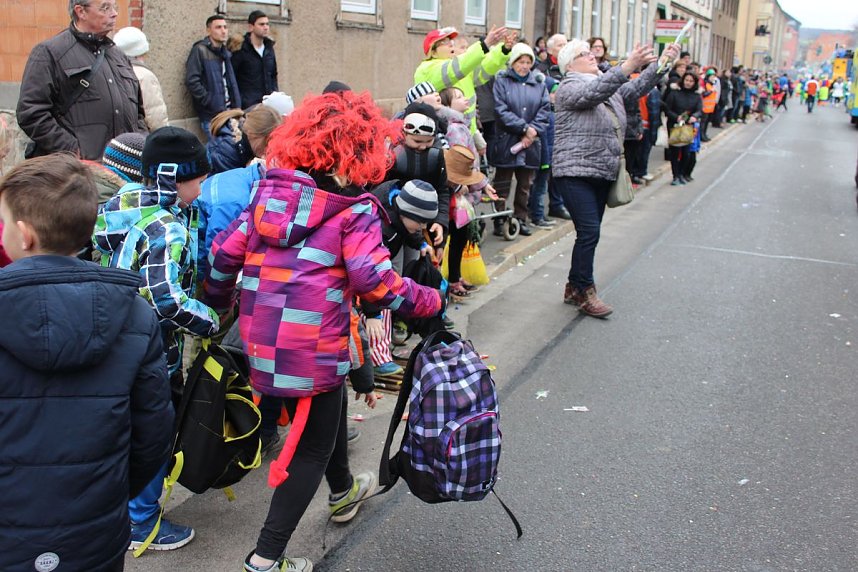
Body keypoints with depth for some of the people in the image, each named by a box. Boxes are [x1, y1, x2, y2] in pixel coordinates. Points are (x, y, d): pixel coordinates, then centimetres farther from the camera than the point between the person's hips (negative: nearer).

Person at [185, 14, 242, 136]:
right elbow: (192, 81, -14)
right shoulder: (200, 50, -4)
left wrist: (237, 107, 10)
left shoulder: (226, 53, 18)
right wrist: (211, 103, -15)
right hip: (211, 116, -6)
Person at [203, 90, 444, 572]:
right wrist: (432, 301, -5)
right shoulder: (355, 210, -9)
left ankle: (343, 491, 55)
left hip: (260, 335, 7)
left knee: (329, 409, 31)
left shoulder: (270, 191, 8)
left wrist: (216, 302, 24)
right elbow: (376, 281, -18)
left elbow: (226, 252, 9)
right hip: (312, 347, -7)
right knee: (313, 447, 11)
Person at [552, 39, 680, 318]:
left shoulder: (611, 84, 17)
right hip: (576, 172, -8)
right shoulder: (569, 87, -7)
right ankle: (585, 292, 0)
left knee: (589, 233, 11)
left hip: (603, 173, 8)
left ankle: (574, 288, 21)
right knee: (589, 232, -11)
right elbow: (593, 93, -25)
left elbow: (637, 88, 12)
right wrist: (628, 66, -36)